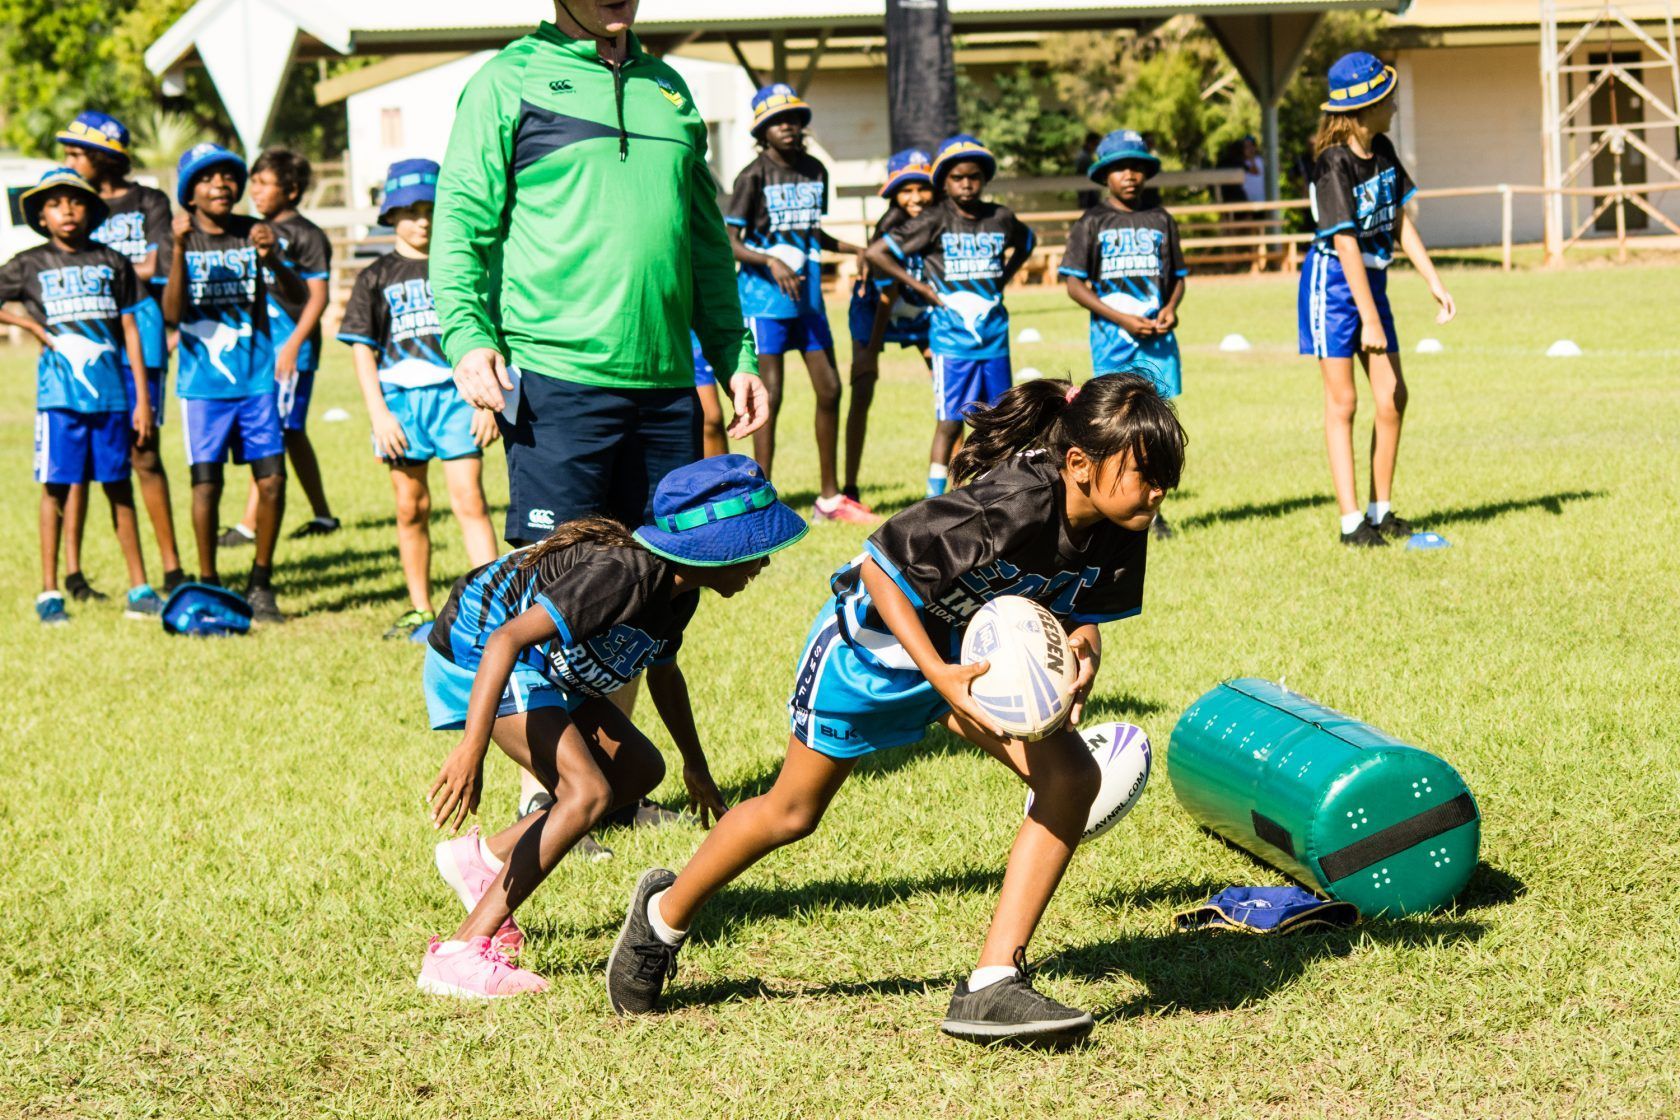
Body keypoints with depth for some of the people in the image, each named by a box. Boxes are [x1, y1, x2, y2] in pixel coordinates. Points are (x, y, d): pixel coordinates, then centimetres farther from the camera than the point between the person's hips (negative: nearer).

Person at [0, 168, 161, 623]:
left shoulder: (112, 262, 9)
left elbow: (130, 330, 8)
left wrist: (142, 399, 4)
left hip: (112, 391, 2)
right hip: (60, 391, -1)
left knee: (118, 486, 6)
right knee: (55, 486, -1)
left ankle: (139, 588, 10)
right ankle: (49, 593, 4)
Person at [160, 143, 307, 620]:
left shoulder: (254, 234, 4)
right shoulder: (181, 242, -2)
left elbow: (299, 297, -4)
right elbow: (173, 313, -14)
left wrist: (273, 259, -23)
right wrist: (180, 249, -25)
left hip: (256, 378, 2)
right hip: (203, 382, -2)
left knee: (272, 478, -3)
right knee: (207, 482, -2)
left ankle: (260, 582, 12)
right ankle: (208, 584, 12)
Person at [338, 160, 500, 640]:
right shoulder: (377, 277, 8)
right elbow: (362, 349, 6)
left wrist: (488, 400, 1)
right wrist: (379, 413, -3)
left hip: (457, 392, -1)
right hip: (400, 397, 1)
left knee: (469, 500, -10)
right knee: (412, 508, 7)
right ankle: (420, 609, 17)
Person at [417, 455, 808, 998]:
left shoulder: (678, 589, -2)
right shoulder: (625, 574, -32)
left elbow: (663, 673, 20)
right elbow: (507, 640, -41)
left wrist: (696, 766, 32)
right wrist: (471, 748, -50)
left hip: (545, 666, 10)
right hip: (477, 653, -10)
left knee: (638, 771, 12)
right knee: (588, 793, -21)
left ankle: (483, 857, 20)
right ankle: (461, 954, -23)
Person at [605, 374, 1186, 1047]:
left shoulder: (1118, 531, -19)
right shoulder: (1008, 506, -39)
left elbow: (1084, 614, -2)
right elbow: (879, 567, -31)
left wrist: (1081, 649, -26)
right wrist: (939, 675, -36)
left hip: (975, 652, 6)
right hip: (876, 640, -6)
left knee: (1072, 775, -17)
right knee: (793, 813, 12)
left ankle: (992, 986, -12)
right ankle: (665, 914, 41)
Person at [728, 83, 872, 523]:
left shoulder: (815, 171, 10)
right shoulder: (753, 176, -10)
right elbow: (732, 242, -12)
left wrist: (856, 249, 16)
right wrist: (770, 262, -26)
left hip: (808, 295, 7)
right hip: (765, 297, -6)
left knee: (829, 390, 8)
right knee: (770, 396, -6)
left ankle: (829, 496, 19)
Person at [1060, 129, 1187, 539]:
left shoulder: (1160, 220, 12)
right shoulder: (1092, 223, 2)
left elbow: (1178, 275, 18)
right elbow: (1074, 283, -2)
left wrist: (1171, 308, -3)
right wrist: (1122, 319, -11)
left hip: (1157, 334, 3)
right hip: (1112, 335, -3)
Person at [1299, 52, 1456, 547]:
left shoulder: (1382, 151, 3)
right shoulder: (1333, 163, -20)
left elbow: (1398, 222, 12)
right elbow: (1346, 245, -22)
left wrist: (1434, 281, 9)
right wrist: (1369, 320, -23)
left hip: (1372, 279, 7)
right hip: (1334, 282, -7)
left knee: (1392, 398, 5)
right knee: (1342, 401, -5)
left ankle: (1381, 512, 15)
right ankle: (1351, 522, -2)